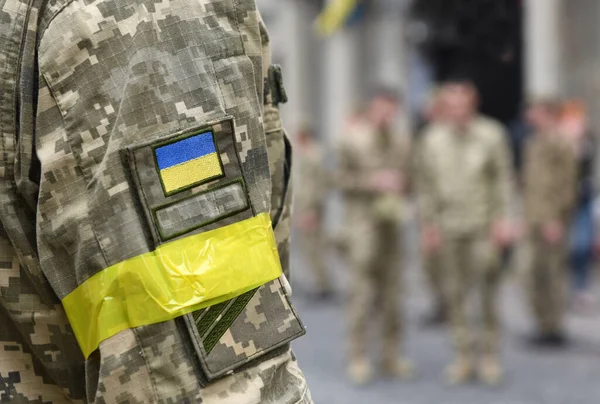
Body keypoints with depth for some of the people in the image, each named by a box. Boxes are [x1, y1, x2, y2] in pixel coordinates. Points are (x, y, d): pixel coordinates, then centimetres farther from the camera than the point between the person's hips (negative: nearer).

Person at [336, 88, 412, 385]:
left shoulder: (399, 142, 10)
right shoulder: (352, 139, -2)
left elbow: (408, 176, 17)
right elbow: (343, 181, -5)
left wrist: (400, 182, -4)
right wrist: (373, 182, -16)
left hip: (390, 220, 5)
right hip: (362, 219, -4)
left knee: (391, 287, 5)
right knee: (363, 288, -9)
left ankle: (390, 356, 12)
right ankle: (358, 358, -3)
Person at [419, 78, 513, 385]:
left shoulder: (491, 135, -2)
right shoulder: (434, 140, 5)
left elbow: (503, 179, 0)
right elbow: (428, 186, 9)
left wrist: (502, 219, -7)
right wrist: (429, 226, 7)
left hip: (483, 226, -2)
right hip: (450, 227, 2)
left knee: (488, 292, -2)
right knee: (456, 293, 5)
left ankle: (490, 356, 9)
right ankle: (464, 357, 13)